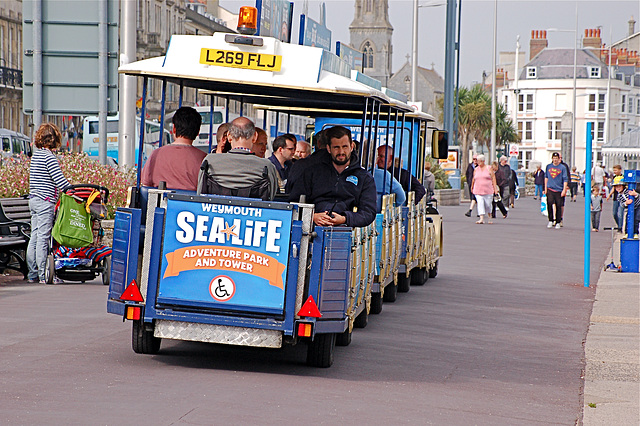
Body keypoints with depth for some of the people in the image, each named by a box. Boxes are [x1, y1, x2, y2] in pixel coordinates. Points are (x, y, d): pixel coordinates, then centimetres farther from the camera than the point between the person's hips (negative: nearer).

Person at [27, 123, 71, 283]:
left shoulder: (35, 154, 13)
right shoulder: (49, 156, -13)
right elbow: (59, 179, -18)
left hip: (33, 198, 8)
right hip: (45, 201, -8)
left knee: (34, 236, 10)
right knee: (43, 237, -7)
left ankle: (32, 274, 13)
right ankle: (43, 275, -6)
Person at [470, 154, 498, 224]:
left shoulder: (489, 168, 3)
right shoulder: (476, 169, 10)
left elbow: (493, 178, 1)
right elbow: (473, 179, 22)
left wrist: (495, 188, -5)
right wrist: (472, 187, 31)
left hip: (488, 190, -1)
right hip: (478, 191, 1)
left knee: (488, 204, 4)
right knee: (480, 203, -14)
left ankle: (489, 218, 25)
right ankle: (481, 219, -19)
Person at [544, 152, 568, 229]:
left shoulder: (562, 167, 0)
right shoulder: (548, 166, 9)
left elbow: (565, 179, -1)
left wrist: (564, 190, -8)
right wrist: (545, 188, 15)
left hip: (559, 190, -1)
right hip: (550, 189, 1)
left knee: (558, 206, -1)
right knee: (550, 203, -14)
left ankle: (558, 222, 10)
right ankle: (550, 221, -2)